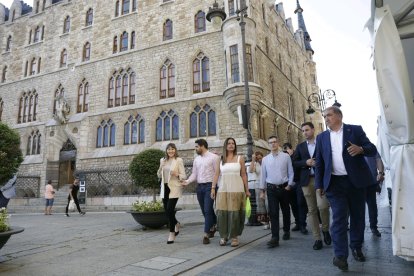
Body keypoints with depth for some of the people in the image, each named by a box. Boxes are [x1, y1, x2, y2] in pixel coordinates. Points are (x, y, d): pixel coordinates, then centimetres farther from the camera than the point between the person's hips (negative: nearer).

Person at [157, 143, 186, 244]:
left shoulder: (179, 160, -4)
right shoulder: (163, 160, 11)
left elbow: (183, 176, -5)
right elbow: (159, 176, 15)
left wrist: (177, 174, -24)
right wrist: (160, 167, -3)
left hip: (174, 188, -5)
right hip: (165, 188, 5)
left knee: (170, 209, -11)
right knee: (167, 210, 9)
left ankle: (172, 233, 6)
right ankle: (176, 224, 39)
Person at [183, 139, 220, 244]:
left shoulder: (214, 157, -5)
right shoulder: (196, 159, 13)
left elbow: (217, 173, -9)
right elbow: (194, 174, 10)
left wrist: (215, 187, -16)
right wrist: (188, 181, -8)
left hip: (210, 186, -6)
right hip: (199, 187, 6)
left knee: (208, 210, -9)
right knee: (205, 211, 15)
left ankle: (206, 235, -2)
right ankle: (213, 226, 38)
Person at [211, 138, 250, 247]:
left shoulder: (240, 158, 6)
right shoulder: (220, 159, 8)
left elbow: (244, 175, 6)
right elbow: (217, 174, 6)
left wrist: (247, 190, 5)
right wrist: (213, 188, -1)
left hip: (237, 190, -1)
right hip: (223, 190, 1)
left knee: (234, 213, -1)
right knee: (222, 213, 0)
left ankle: (234, 236, 14)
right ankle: (223, 236, 15)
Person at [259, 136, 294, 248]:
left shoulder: (286, 156, -1)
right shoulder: (265, 159, 4)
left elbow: (291, 172, 2)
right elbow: (263, 175, 6)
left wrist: (289, 185, -7)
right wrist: (262, 190, 6)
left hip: (284, 187, 0)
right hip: (271, 188, 0)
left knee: (285, 211, 15)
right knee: (273, 213, -6)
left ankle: (286, 231, 36)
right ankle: (275, 238, -5)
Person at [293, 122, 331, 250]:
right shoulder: (300, 146, 14)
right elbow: (294, 163, 9)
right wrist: (306, 162, -7)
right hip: (306, 181, 3)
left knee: (322, 205, -19)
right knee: (312, 210, 5)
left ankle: (325, 230, 10)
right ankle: (317, 238, 14)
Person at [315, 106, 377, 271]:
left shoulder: (355, 130, 2)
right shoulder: (321, 137, 8)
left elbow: (373, 150, -2)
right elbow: (319, 163, 8)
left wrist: (360, 149, -24)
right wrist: (319, 184, 2)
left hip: (356, 181, 0)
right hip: (335, 183, 0)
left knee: (358, 216, 10)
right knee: (339, 218, -6)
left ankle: (356, 247, 29)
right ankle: (340, 256, -5)